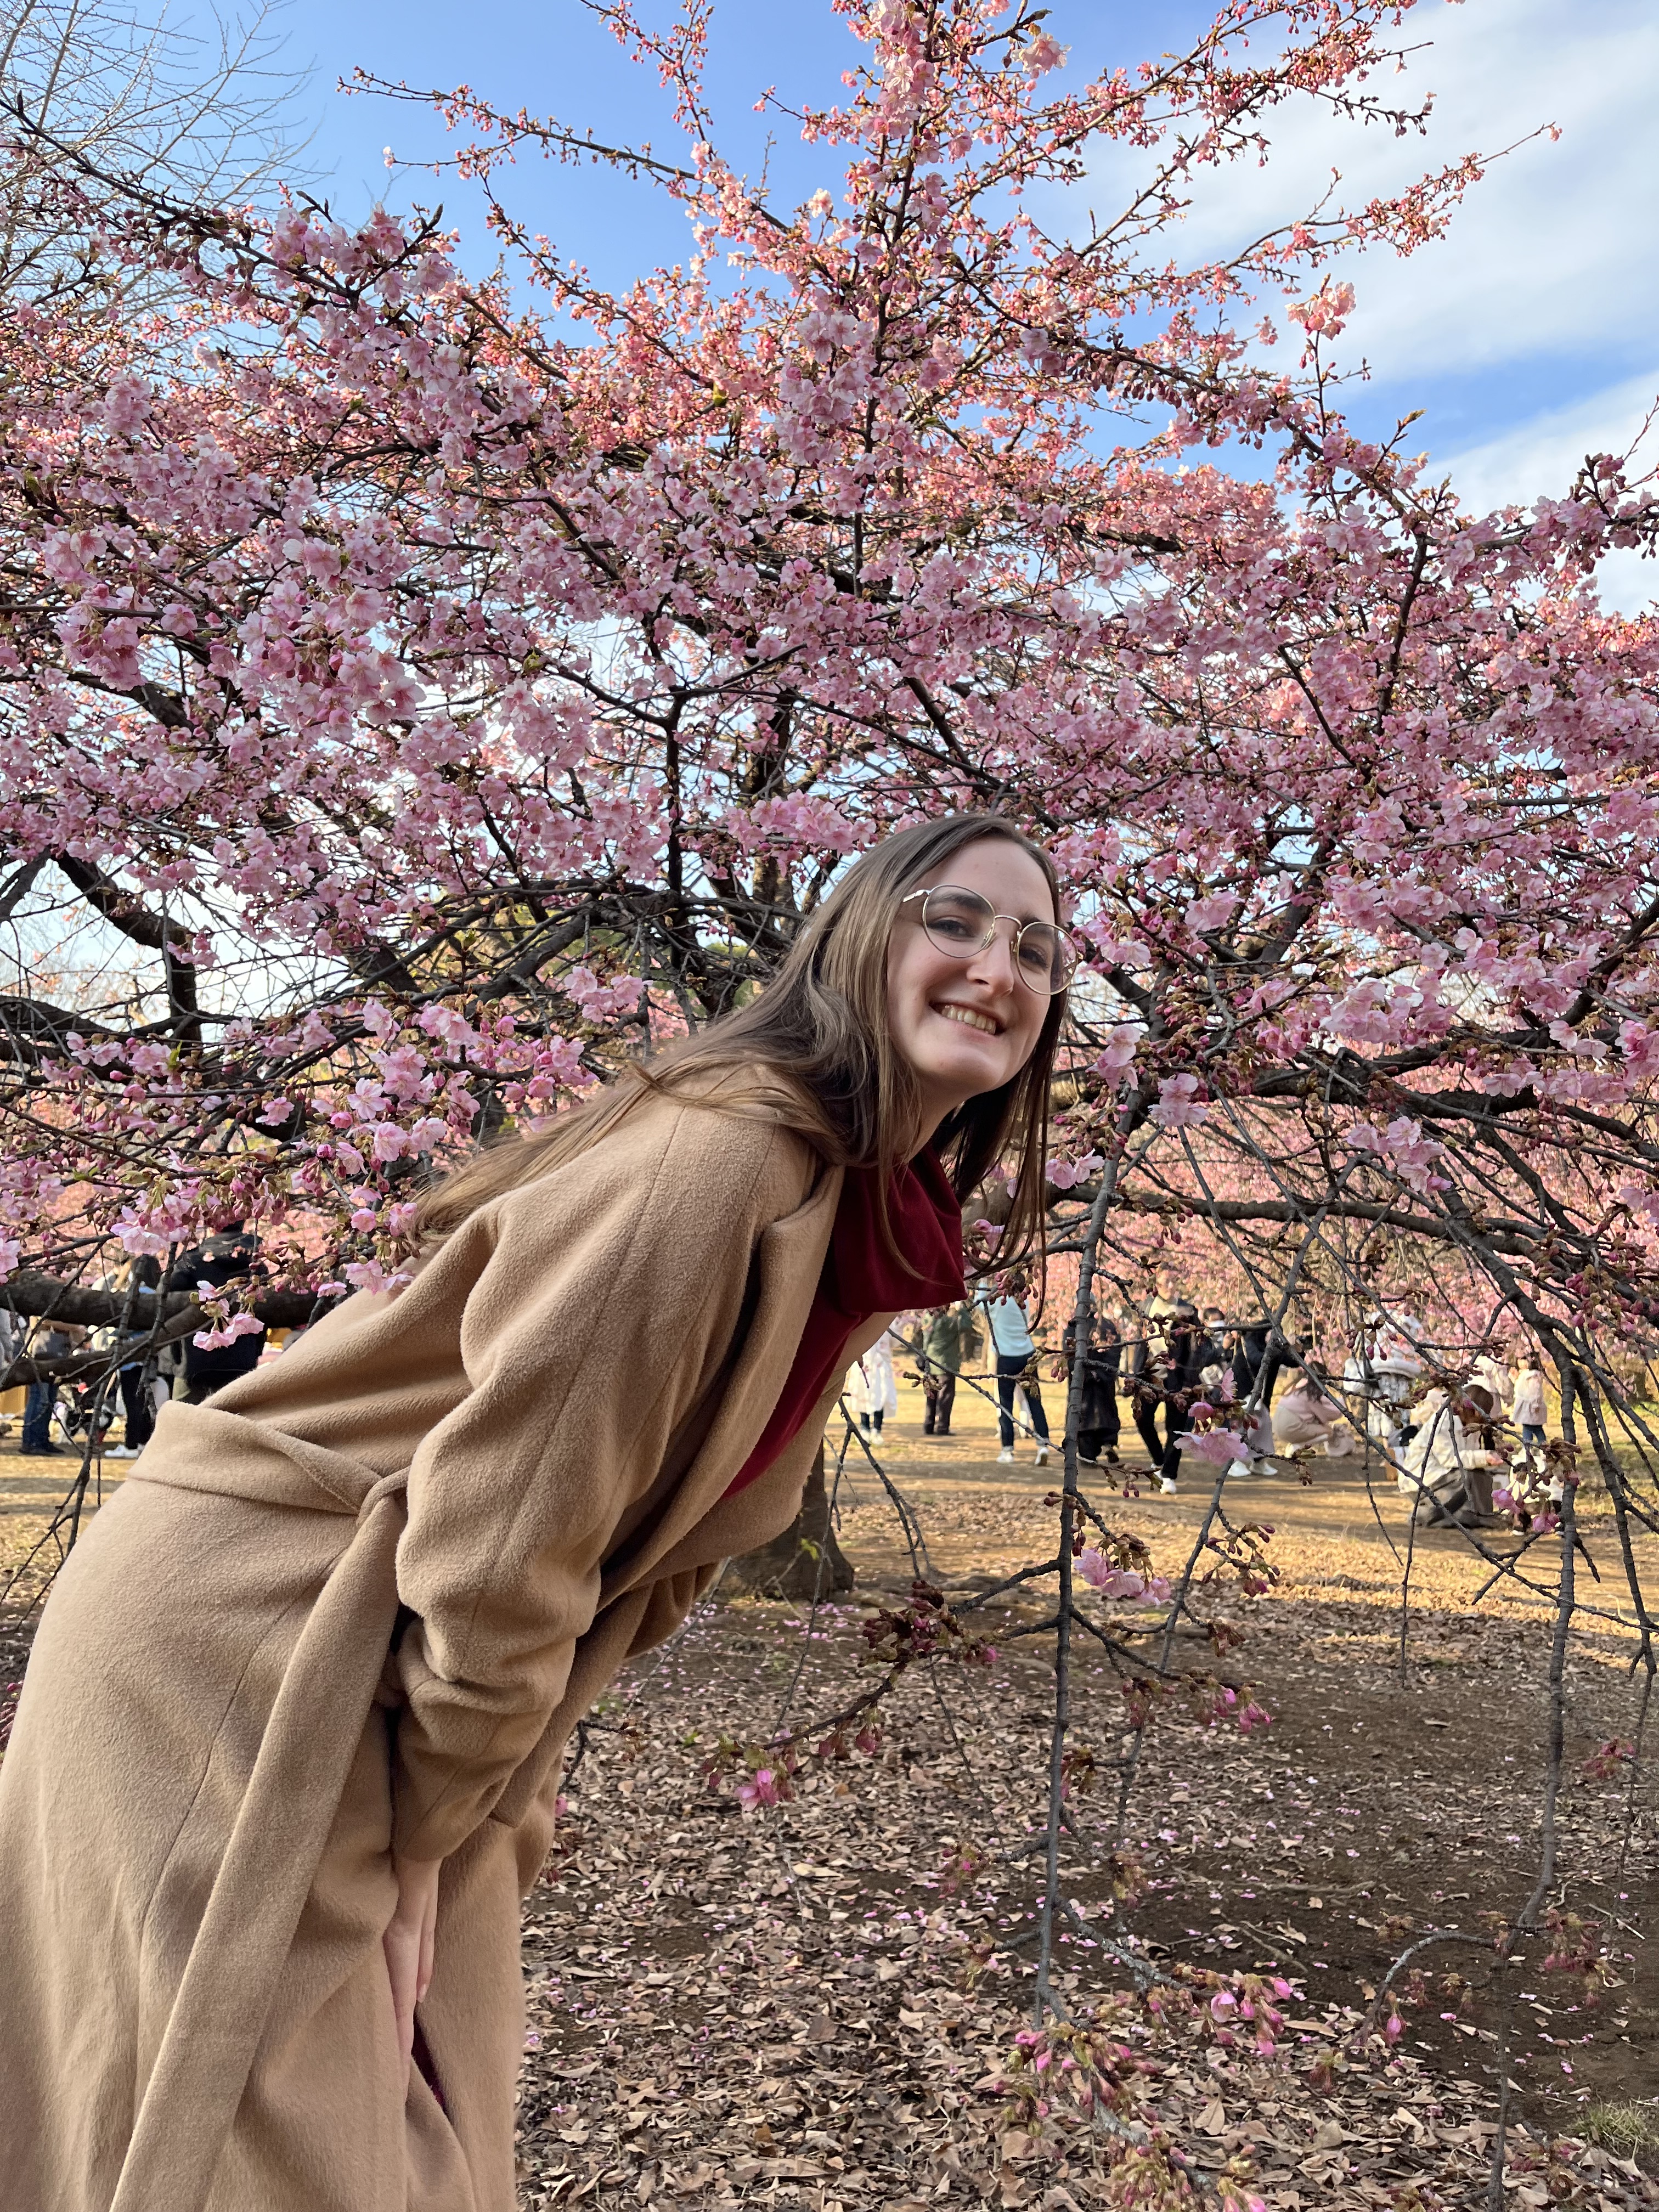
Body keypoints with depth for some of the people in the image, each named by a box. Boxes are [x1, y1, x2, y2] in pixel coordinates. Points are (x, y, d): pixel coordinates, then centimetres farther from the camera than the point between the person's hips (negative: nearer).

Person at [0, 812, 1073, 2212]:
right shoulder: (726, 1152, -24)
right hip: (240, 1638, -8)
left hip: (421, 1674, 9)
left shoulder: (880, 1226, 5)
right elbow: (504, 1509, -24)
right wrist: (433, 1831, -12)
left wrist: (490, 1801, 8)